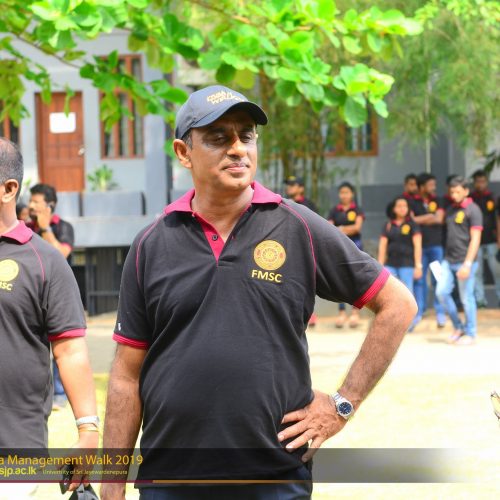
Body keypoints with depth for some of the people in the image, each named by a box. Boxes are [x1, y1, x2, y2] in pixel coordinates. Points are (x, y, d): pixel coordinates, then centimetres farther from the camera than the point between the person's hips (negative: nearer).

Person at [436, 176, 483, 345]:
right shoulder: (450, 210, 14)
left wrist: (467, 264, -18)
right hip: (449, 260, 7)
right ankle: (458, 327, 15)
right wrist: (446, 258, 12)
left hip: (465, 261, -7)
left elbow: (475, 239, -12)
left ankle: (470, 333, 12)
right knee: (441, 292, -1)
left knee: (466, 297, -1)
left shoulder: (472, 210, -8)